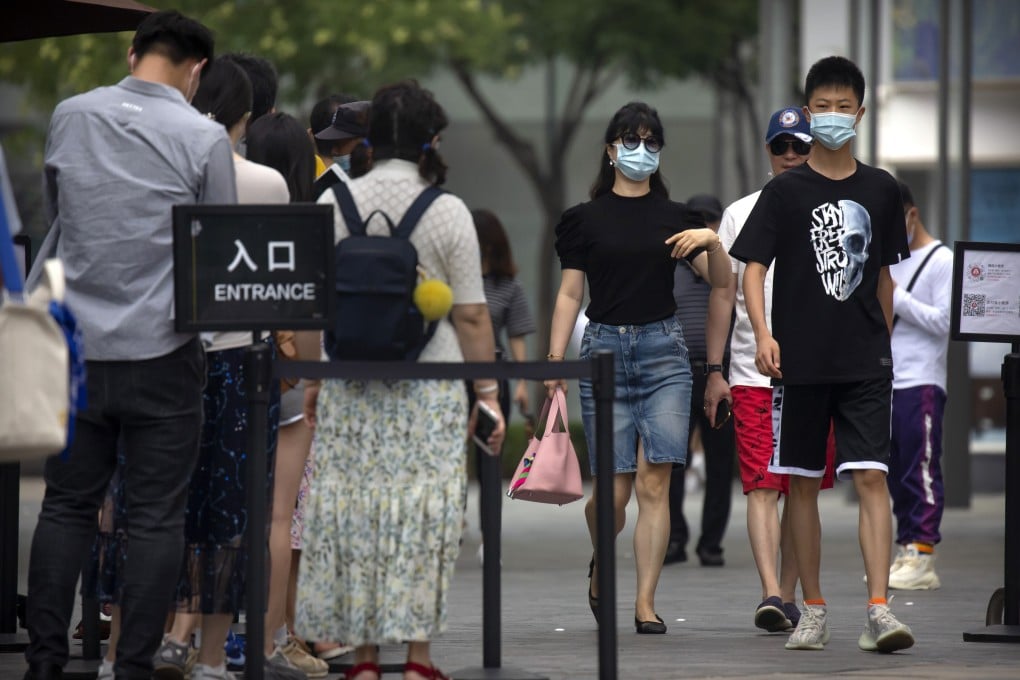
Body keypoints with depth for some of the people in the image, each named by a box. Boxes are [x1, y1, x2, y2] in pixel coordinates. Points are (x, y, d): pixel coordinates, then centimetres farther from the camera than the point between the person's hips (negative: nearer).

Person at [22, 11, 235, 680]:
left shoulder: (69, 117, 3)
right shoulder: (204, 139, -9)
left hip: (76, 345, 4)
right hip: (161, 350, -3)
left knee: (66, 506, 10)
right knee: (156, 518, 2)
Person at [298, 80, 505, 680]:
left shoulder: (332, 203, 2)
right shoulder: (448, 213, -4)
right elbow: (472, 316, -4)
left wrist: (312, 380, 13)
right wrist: (488, 394, 2)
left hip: (349, 382, 2)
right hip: (431, 384, -2)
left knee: (351, 512, 7)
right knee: (424, 512, 2)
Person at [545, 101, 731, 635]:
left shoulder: (675, 217, 9)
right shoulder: (586, 219, 6)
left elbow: (720, 281, 4)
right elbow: (569, 294, 4)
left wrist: (712, 242, -16)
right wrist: (555, 362, -3)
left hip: (663, 350, 1)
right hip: (605, 350, -1)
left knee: (654, 483, -7)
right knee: (615, 488, -4)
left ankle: (645, 603, -2)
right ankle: (599, 569, 28)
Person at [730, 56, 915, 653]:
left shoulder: (881, 190, 9)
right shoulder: (785, 193, 1)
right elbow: (753, 267, -3)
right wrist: (762, 333, -18)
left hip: (866, 362, 1)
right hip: (801, 361, -1)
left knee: (872, 477, -11)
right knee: (804, 485, 6)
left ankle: (879, 609, -17)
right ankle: (814, 612, 15)